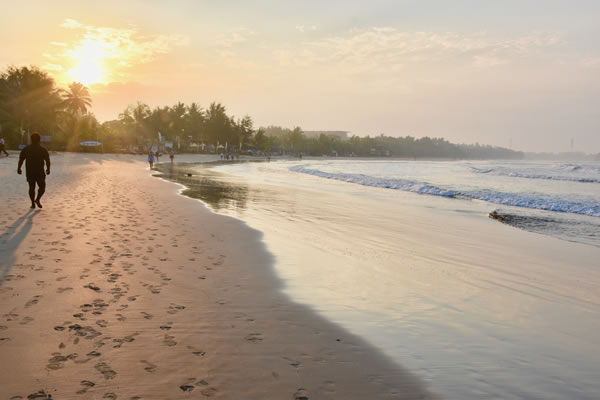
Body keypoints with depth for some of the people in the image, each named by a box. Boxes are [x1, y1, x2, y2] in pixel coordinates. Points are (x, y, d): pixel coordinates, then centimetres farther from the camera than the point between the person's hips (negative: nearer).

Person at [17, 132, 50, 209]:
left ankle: (33, 203, 12)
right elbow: (47, 160, -7)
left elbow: (21, 159, 1)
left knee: (31, 187, 14)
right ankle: (37, 199, -12)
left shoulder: (26, 149, 2)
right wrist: (48, 169, 7)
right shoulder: (43, 149, -5)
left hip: (29, 172, 3)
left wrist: (19, 168, 12)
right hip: (40, 172, -3)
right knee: (42, 187, 10)